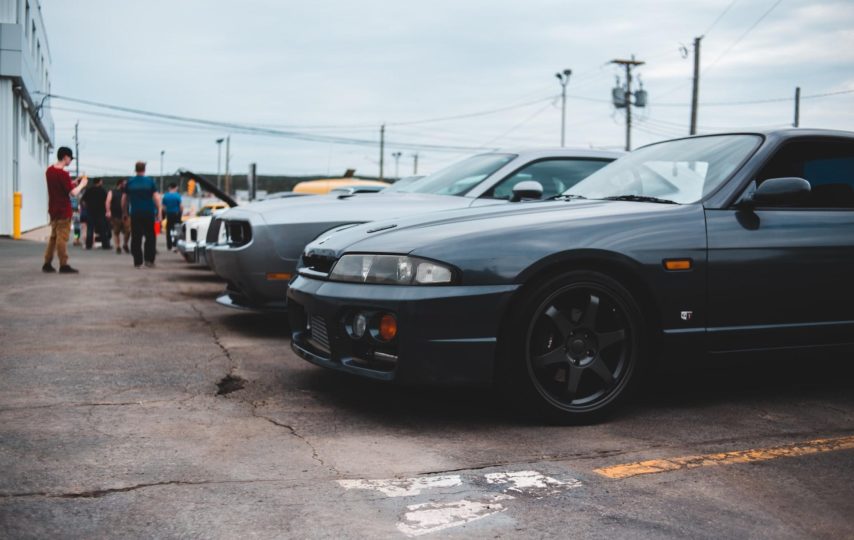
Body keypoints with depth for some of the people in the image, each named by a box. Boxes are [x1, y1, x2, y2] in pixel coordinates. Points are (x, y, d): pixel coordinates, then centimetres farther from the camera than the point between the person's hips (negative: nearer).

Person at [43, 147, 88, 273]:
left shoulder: (49, 170, 8)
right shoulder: (63, 174, -19)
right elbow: (73, 193, -20)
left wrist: (74, 182, 13)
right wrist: (82, 184, -4)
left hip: (53, 209, 8)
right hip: (63, 210, -8)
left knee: (53, 236, 15)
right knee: (62, 237, -3)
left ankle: (47, 264, 15)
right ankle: (63, 265, 1)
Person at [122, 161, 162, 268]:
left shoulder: (129, 182, 5)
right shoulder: (150, 181, 0)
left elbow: (124, 199, 9)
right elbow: (156, 197, -6)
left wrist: (124, 211, 20)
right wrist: (159, 212, -7)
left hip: (134, 214, 2)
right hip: (148, 213, -2)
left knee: (136, 238, 5)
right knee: (150, 237, 6)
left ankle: (137, 262, 3)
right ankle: (149, 260, -3)